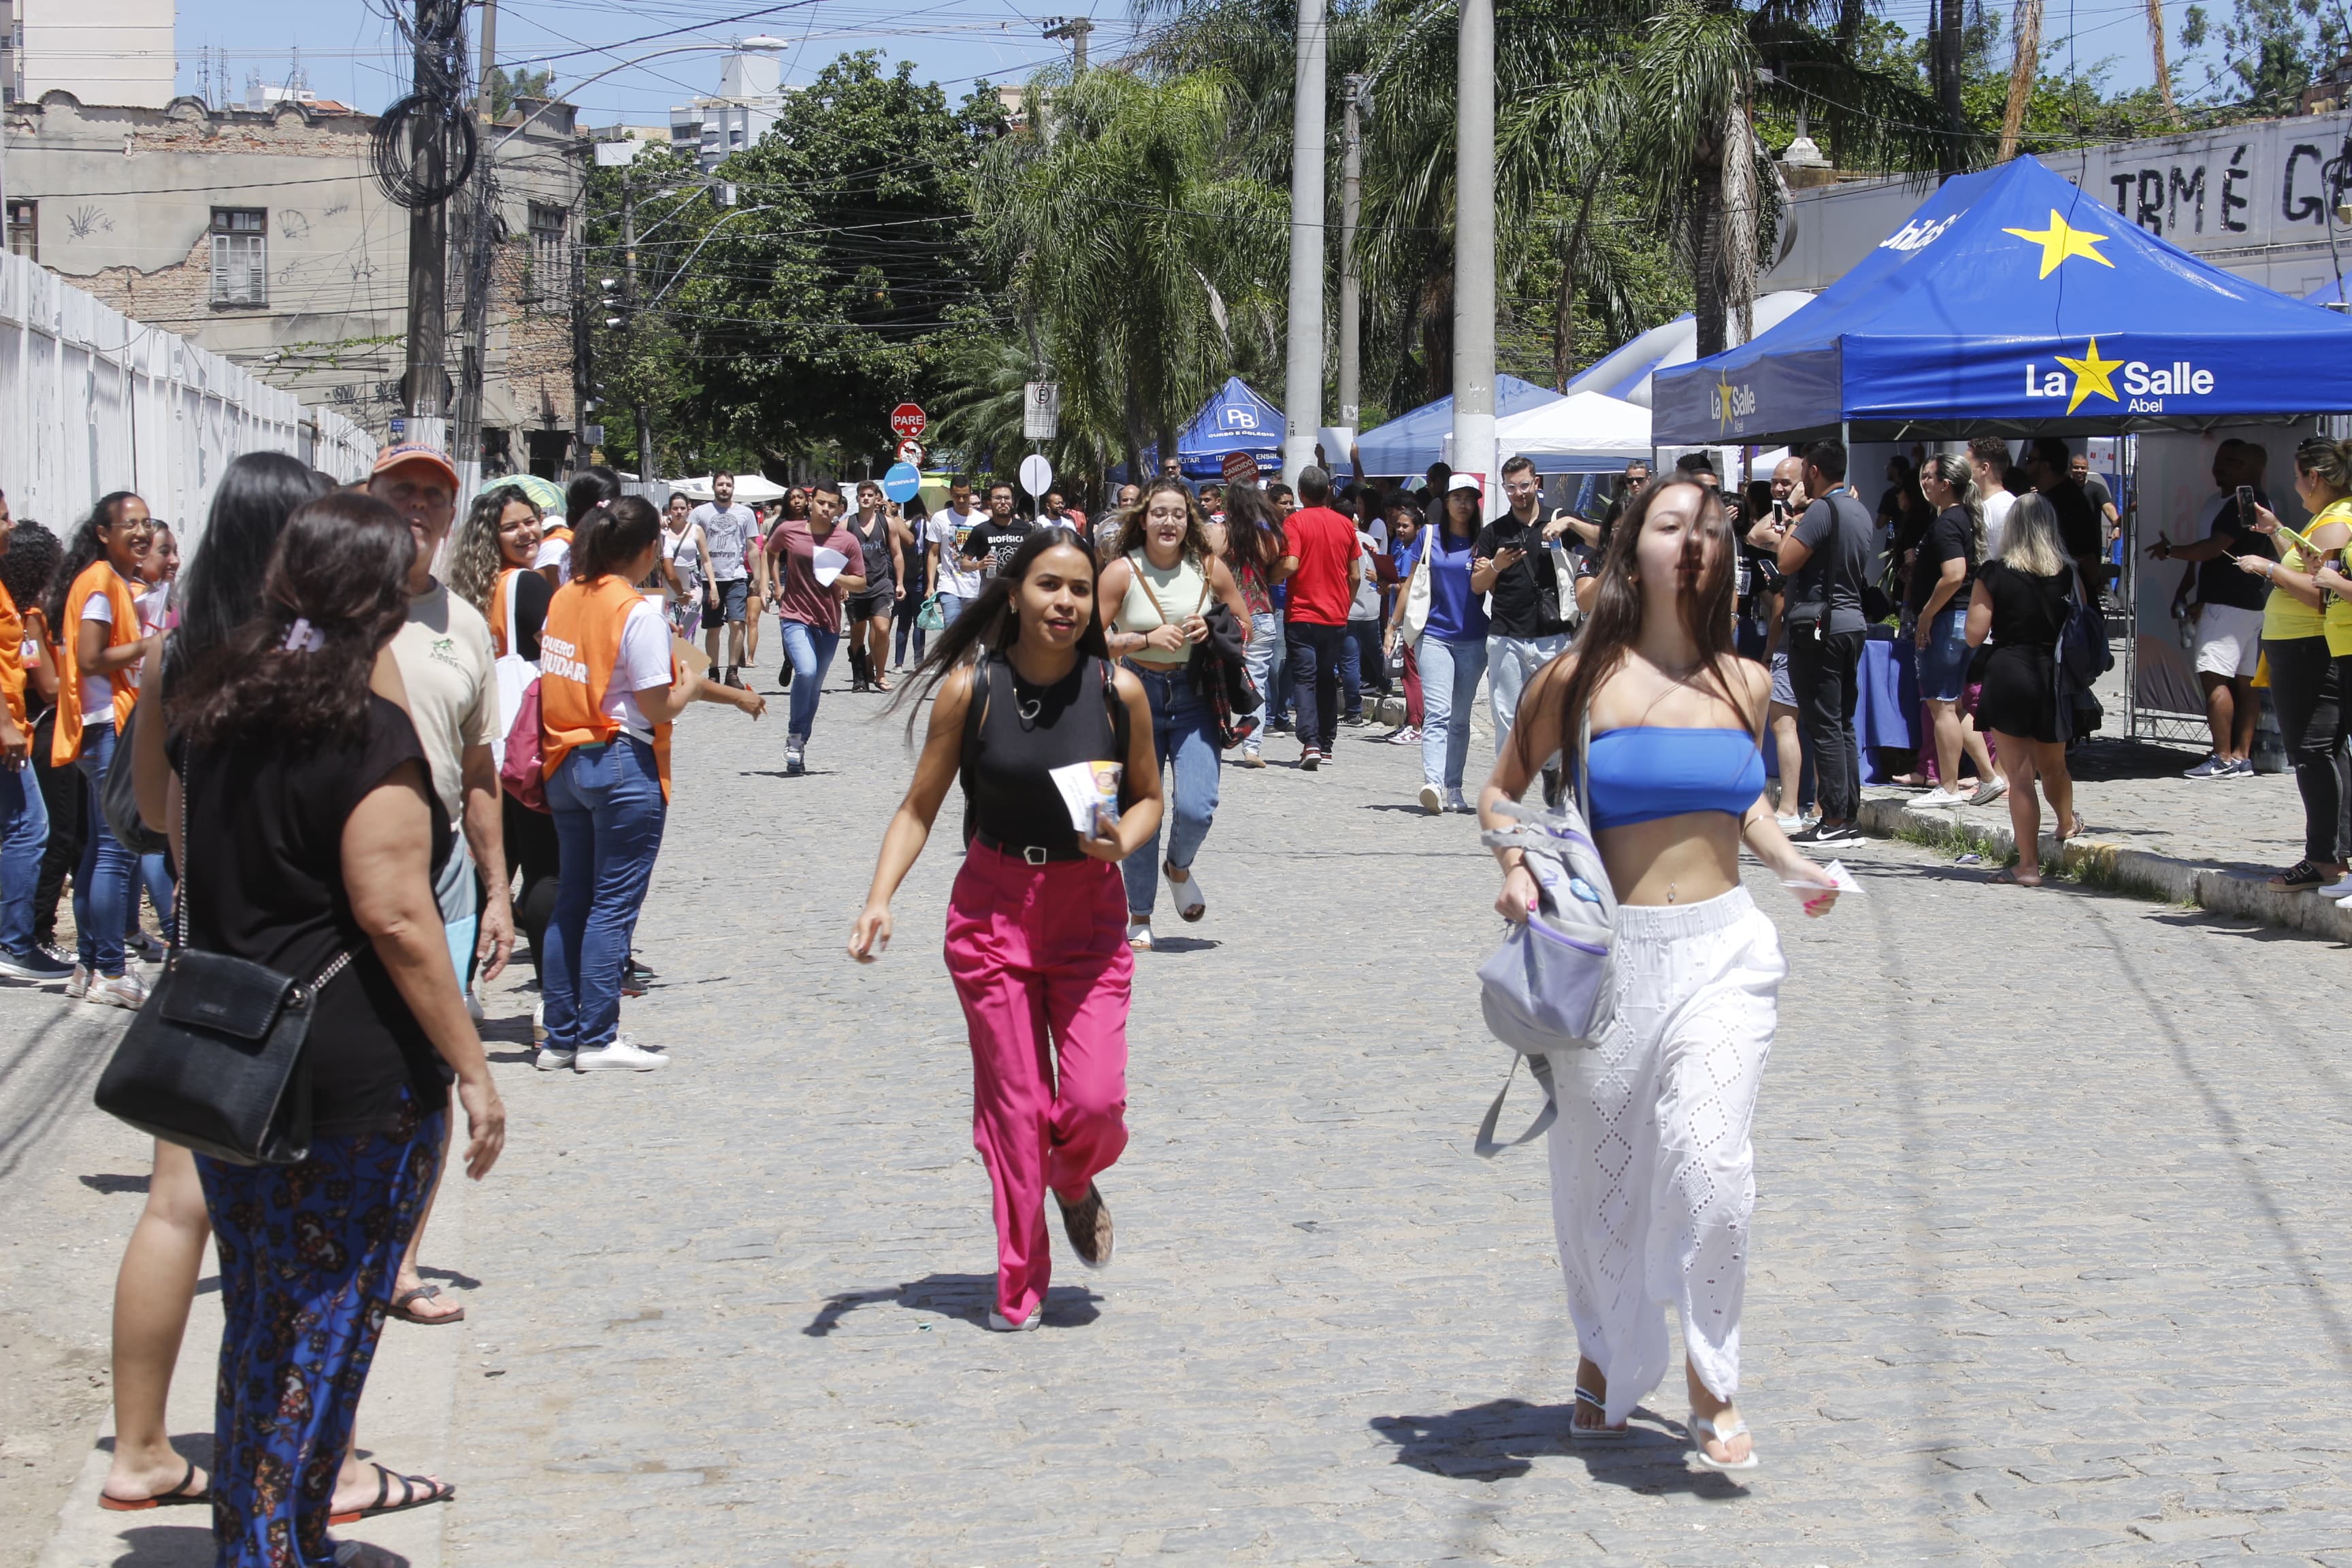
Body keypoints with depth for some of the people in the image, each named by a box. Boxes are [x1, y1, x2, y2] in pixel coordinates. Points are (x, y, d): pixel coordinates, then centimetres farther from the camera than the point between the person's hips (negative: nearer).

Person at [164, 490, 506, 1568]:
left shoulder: (211, 711, 6)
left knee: (256, 1315, 18)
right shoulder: (370, 734, -16)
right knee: (329, 1319, 4)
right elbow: (394, 918, -20)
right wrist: (471, 1066, -14)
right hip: (357, 1064, -7)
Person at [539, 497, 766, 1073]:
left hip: (566, 761, 7)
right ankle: (597, 1041, 3)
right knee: (613, 905, 0)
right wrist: (691, 686, 5)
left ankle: (562, 1036, 17)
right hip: (624, 766, -7)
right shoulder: (638, 614, -16)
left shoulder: (565, 599, 5)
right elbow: (659, 707, -16)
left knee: (571, 900, 13)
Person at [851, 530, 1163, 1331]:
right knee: (1013, 1106, 1)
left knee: (1095, 1101, -10)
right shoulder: (971, 688, -9)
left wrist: (1123, 841, -15)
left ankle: (1075, 1184, 27)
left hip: (1089, 912, 1)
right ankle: (1019, 1286, 16)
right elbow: (920, 806, -3)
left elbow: (1148, 797, 7)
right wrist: (880, 898, -15)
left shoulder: (1119, 691, -7)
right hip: (992, 910, -1)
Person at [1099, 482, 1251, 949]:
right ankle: (1139, 918, 18)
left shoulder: (1208, 568, -1)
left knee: (1197, 809, -12)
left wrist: (1211, 631, -9)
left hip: (1193, 697, 1)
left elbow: (1244, 622, 11)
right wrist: (1147, 638, -21)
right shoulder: (1122, 572, -8)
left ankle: (1179, 868, 23)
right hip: (1139, 697, -1)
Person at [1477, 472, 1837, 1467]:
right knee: (1599, 1170, 9)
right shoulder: (1579, 679, -2)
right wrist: (1516, 869, -10)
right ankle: (1608, 1358, 35)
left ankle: (1712, 1381, 0)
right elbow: (1502, 790, 9)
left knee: (1709, 1155, -17)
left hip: (1723, 948, 1)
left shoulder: (1744, 684, 7)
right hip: (1608, 955, -1)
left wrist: (1791, 865, 7)